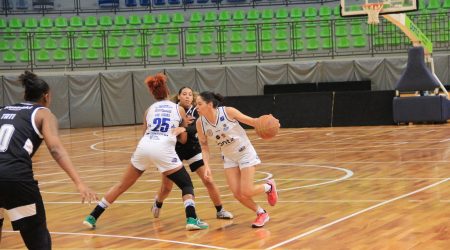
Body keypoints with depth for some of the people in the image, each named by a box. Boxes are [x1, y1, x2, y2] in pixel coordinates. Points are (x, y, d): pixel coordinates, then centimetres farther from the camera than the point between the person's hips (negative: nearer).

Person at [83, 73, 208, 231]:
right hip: (163, 149, -3)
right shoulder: (179, 109, 18)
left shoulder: (150, 109, 23)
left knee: (122, 185, 17)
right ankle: (191, 219, -11)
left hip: (144, 146, 3)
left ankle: (92, 217, 20)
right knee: (187, 185, 11)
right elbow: (183, 138, 22)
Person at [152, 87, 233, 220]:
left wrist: (183, 129, -48)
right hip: (174, 150, 0)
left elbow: (194, 129, -27)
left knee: (208, 180, -9)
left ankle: (220, 211, 7)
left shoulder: (196, 111, -11)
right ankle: (157, 203, 39)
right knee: (166, 188, 5)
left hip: (193, 149, 0)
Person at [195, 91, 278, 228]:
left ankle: (269, 186, 21)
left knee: (246, 192, -11)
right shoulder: (200, 123, -13)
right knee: (237, 194, -5)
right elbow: (204, 147, -1)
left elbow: (250, 121, -12)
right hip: (229, 158, 4)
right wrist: (207, 166, -13)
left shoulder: (228, 112, -24)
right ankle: (261, 213, 19)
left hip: (245, 153, -4)